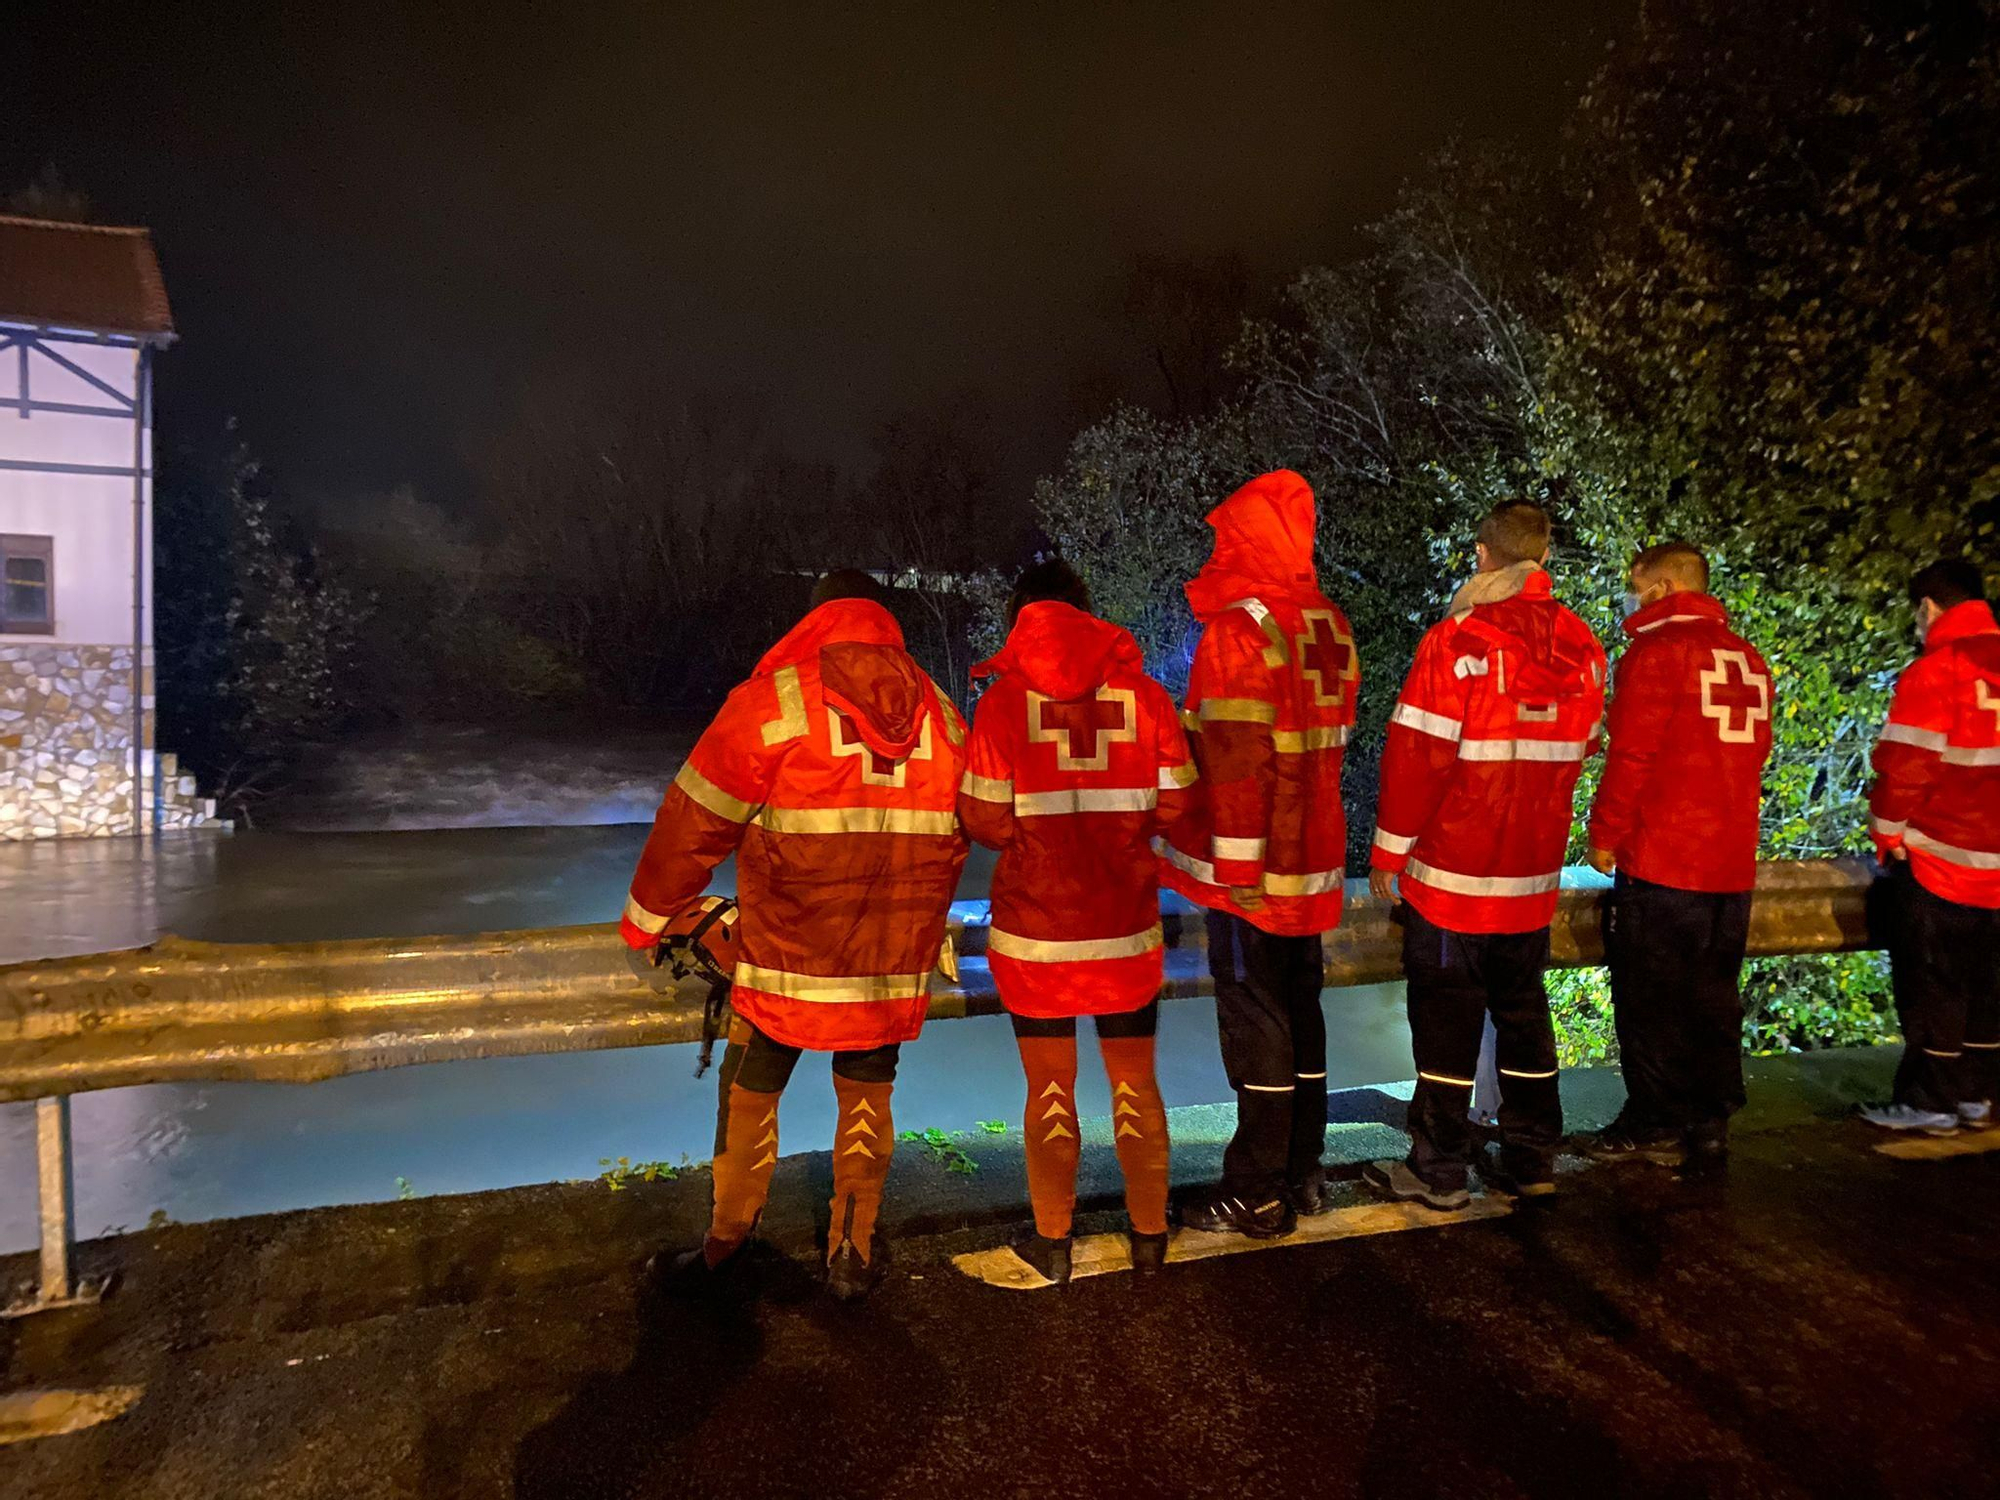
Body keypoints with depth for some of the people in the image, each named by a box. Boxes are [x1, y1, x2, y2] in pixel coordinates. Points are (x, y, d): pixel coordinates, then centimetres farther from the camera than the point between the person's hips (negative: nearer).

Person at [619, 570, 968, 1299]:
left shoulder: (772, 701, -11)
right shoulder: (941, 714, 2)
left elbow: (695, 822, -8)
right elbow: (952, 841, 8)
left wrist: (645, 917, 7)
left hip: (786, 959, -3)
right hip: (894, 966, 3)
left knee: (750, 1093, 18)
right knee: (866, 1102, 19)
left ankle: (728, 1240, 32)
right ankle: (853, 1256, 27)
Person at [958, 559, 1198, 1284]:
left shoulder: (1004, 700, -9)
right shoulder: (1144, 694, -4)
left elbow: (986, 822, -12)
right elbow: (1174, 807, -3)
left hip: (1034, 930, -1)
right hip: (1128, 928, 2)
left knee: (1049, 1087, 13)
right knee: (1135, 1082, 17)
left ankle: (1053, 1242, 24)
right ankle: (1149, 1235, 29)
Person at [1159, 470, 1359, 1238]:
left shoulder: (1237, 631, -15)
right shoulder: (1332, 628, 8)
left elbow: (1234, 761, -20)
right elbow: (1329, 741, 13)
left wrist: (1233, 867, -18)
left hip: (1249, 866, -8)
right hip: (1313, 860, 8)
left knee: (1253, 1019, 0)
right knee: (1301, 1009, 16)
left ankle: (1255, 1195, 9)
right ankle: (1304, 1174, 27)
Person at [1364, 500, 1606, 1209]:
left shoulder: (1456, 639, -15)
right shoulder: (1580, 646, 3)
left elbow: (1417, 754, -16)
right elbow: (1578, 750, 10)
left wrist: (1389, 851, -8)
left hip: (1451, 871, -5)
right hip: (1535, 873, 6)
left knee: (1446, 1018, 4)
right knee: (1524, 1011, 17)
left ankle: (1438, 1171, 13)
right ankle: (1532, 1159, 27)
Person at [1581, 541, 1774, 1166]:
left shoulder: (1656, 650, -11)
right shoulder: (1748, 659, 12)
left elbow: (1631, 755, -15)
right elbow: (1754, 754, 16)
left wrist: (1605, 833, -6)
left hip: (1659, 859, -7)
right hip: (1732, 864, 7)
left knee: (1648, 998, 3)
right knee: (1714, 996, 14)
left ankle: (1655, 1126, 10)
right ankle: (1710, 1123, 22)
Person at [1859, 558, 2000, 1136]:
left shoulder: (1932, 672, -15)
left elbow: (1904, 766, -17)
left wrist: (1888, 833, -4)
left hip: (1939, 858, -6)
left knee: (1930, 984, 3)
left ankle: (1931, 1104, 10)